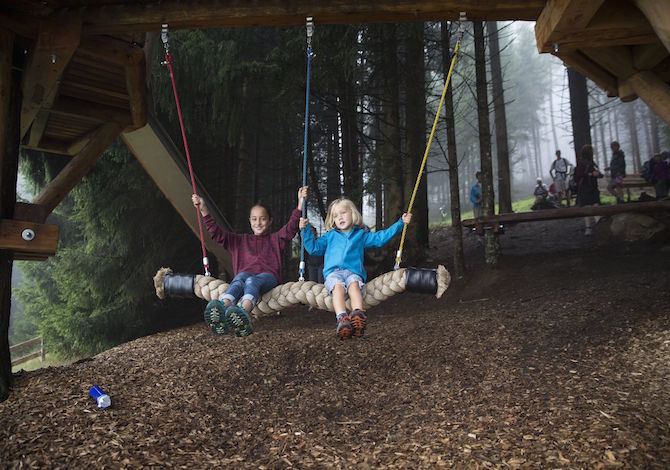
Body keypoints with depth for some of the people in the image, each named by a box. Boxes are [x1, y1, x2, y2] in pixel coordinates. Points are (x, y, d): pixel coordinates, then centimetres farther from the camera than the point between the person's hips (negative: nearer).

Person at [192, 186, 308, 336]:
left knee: (252, 281, -37)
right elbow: (217, 233, 19)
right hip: (245, 274, 1)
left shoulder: (275, 239, 26)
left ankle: (243, 313, -69)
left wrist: (300, 204, -8)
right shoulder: (240, 240, 30)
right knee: (240, 278, -36)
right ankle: (221, 308, -66)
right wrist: (204, 211, 6)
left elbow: (291, 228, 7)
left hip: (268, 276, -1)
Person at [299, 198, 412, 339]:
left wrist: (401, 223, 18)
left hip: (354, 272, 0)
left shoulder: (361, 235, 28)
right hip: (333, 273, 0)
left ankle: (358, 314, -59)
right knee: (338, 286, -34)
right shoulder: (330, 235, 29)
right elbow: (314, 248, 22)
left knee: (354, 284, -35)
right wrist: (305, 231, 12)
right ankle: (342, 319, -55)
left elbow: (381, 237, 22)